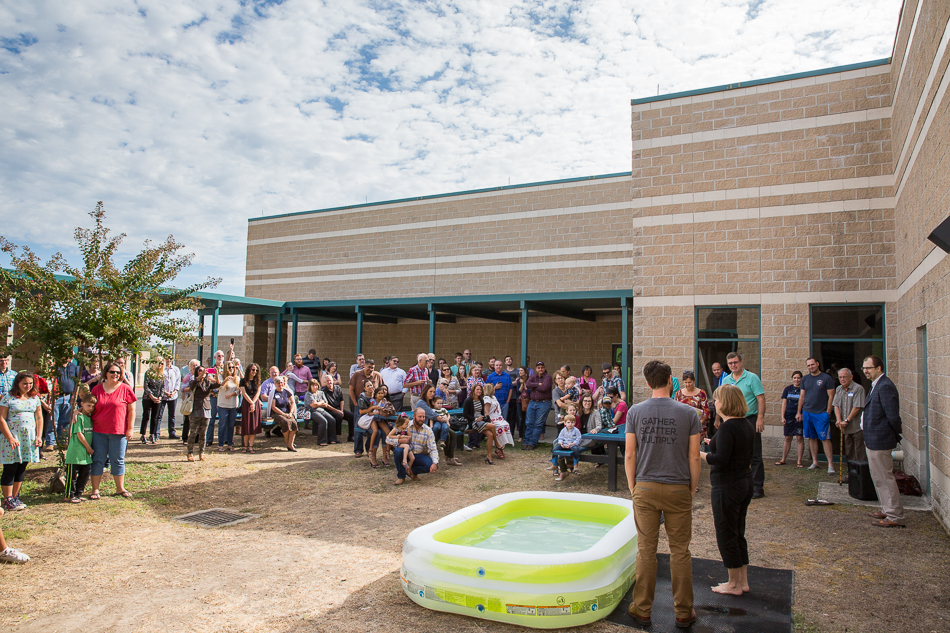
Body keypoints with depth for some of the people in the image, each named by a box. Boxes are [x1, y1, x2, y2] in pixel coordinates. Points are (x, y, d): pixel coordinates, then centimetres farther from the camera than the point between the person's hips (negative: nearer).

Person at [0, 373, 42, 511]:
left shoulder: (34, 398, 10)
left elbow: (39, 418, 12)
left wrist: (39, 436, 4)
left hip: (29, 438, 5)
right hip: (12, 438, -5)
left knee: (22, 469, 10)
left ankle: (15, 497, 20)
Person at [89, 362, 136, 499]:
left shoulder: (125, 389, -1)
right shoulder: (97, 389, 5)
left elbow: (131, 410, -1)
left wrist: (130, 429, -5)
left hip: (119, 432, -2)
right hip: (99, 431, 2)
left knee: (118, 460, 7)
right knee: (98, 460, 6)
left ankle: (120, 488, 20)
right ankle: (95, 490, 16)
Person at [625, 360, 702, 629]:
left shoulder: (635, 412, -4)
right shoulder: (688, 413, -6)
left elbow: (629, 456, -3)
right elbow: (694, 458, -4)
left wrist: (633, 487, 8)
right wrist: (692, 490, 8)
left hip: (645, 489, 1)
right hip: (678, 490, 0)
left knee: (646, 551, 8)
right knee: (680, 552, 10)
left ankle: (642, 609, 19)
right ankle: (683, 612, 21)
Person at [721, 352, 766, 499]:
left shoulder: (752, 378, -4)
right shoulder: (726, 380, 10)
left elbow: (761, 399, -8)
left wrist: (760, 418, -16)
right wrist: (719, 419, 7)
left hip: (751, 420, -5)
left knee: (755, 456, -1)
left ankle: (758, 487, 4)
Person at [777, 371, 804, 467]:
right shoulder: (788, 389, 8)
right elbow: (784, 403, 8)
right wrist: (783, 417, 1)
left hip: (799, 417, -2)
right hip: (789, 416, 2)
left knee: (800, 438, -1)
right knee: (787, 438, 8)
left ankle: (799, 461, 6)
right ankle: (783, 459, 17)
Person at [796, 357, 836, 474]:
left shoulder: (826, 378, -2)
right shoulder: (805, 379, 11)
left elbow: (831, 396, -3)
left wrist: (828, 412, -9)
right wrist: (799, 413, 13)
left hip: (821, 413, -4)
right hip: (807, 412, 5)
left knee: (825, 438, -7)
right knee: (811, 438, 9)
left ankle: (830, 464, -4)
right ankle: (815, 462, 18)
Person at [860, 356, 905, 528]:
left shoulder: (885, 386, -20)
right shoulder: (877, 385, 13)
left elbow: (893, 416, -22)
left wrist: (896, 435, -8)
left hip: (879, 441, -11)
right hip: (873, 441, 11)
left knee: (884, 478, -3)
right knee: (879, 478, 19)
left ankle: (895, 517, 5)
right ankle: (887, 510, 31)